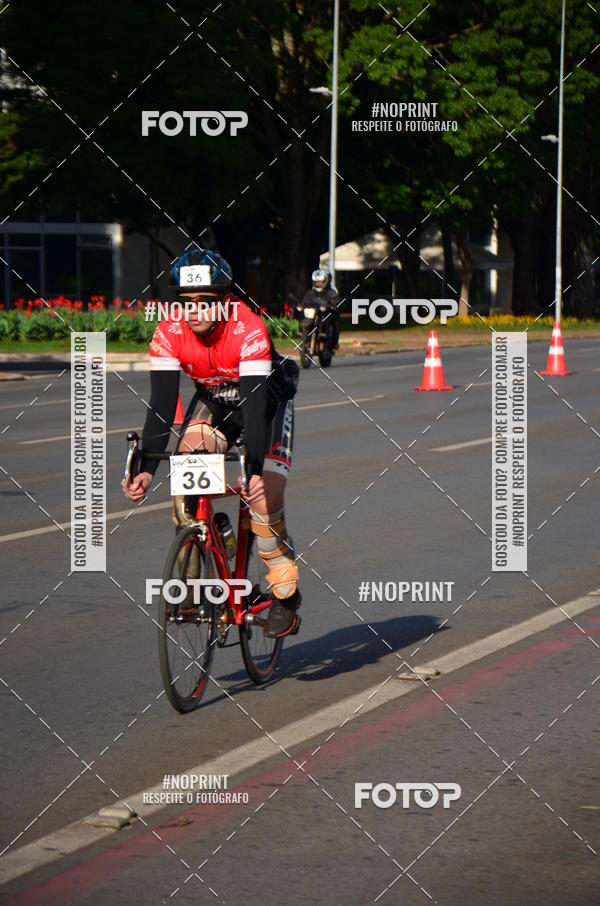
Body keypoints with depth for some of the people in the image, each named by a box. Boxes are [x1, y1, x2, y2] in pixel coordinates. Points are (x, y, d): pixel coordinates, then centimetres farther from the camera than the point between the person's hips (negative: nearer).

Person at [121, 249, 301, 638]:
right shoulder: (169, 333, -25)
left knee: (264, 496, -19)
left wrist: (255, 470, -51)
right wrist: (146, 469, -38)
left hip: (268, 398, -4)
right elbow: (162, 405, -27)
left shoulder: (249, 329, -35)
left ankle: (286, 592, 0)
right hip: (214, 400, 4)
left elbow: (255, 404, -40)